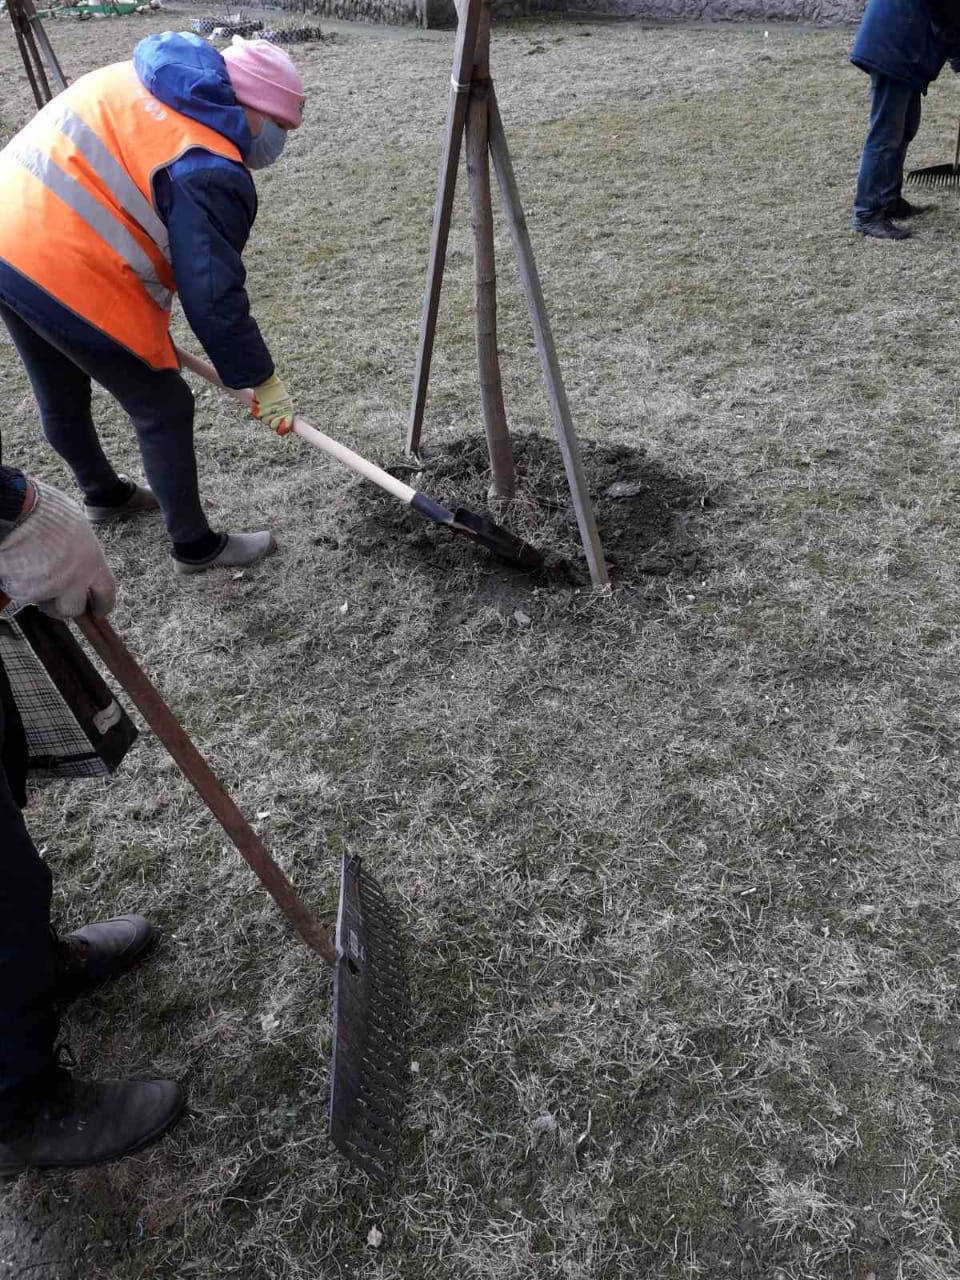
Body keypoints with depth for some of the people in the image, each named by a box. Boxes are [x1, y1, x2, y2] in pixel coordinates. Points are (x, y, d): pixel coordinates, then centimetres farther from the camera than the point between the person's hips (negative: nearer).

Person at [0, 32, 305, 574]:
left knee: (62, 401, 26)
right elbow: (213, 297, -16)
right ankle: (196, 546, 20)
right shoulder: (209, 173, -15)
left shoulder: (135, 81, 12)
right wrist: (263, 382, -4)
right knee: (165, 409, 6)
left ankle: (104, 494, 52)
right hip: (69, 277, -9)